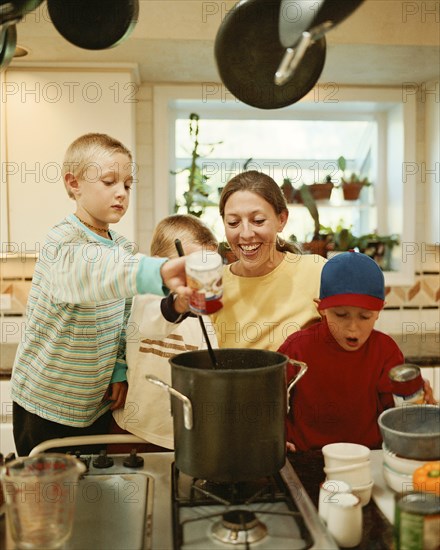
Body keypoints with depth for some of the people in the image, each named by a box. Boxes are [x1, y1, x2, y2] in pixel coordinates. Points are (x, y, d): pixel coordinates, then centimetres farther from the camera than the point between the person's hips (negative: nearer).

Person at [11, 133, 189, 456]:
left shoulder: (121, 247, 2)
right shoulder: (62, 243, -21)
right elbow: (93, 271, -45)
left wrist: (119, 371, 0)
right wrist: (159, 271, -61)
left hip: (98, 402, 6)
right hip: (47, 406, -6)